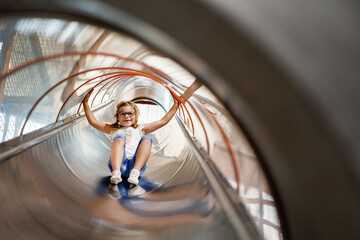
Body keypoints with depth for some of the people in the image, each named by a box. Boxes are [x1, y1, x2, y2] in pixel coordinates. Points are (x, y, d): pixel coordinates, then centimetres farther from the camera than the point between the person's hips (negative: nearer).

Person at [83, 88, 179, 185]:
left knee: (146, 139, -18)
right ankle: (116, 173, -49)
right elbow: (93, 121, 24)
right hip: (118, 163, -1)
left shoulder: (140, 129, 30)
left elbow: (163, 121, 26)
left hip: (137, 163, 1)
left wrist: (175, 106, 21)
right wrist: (86, 103, 17)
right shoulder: (114, 129, 30)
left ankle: (135, 172, -40)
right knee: (119, 138, -23)